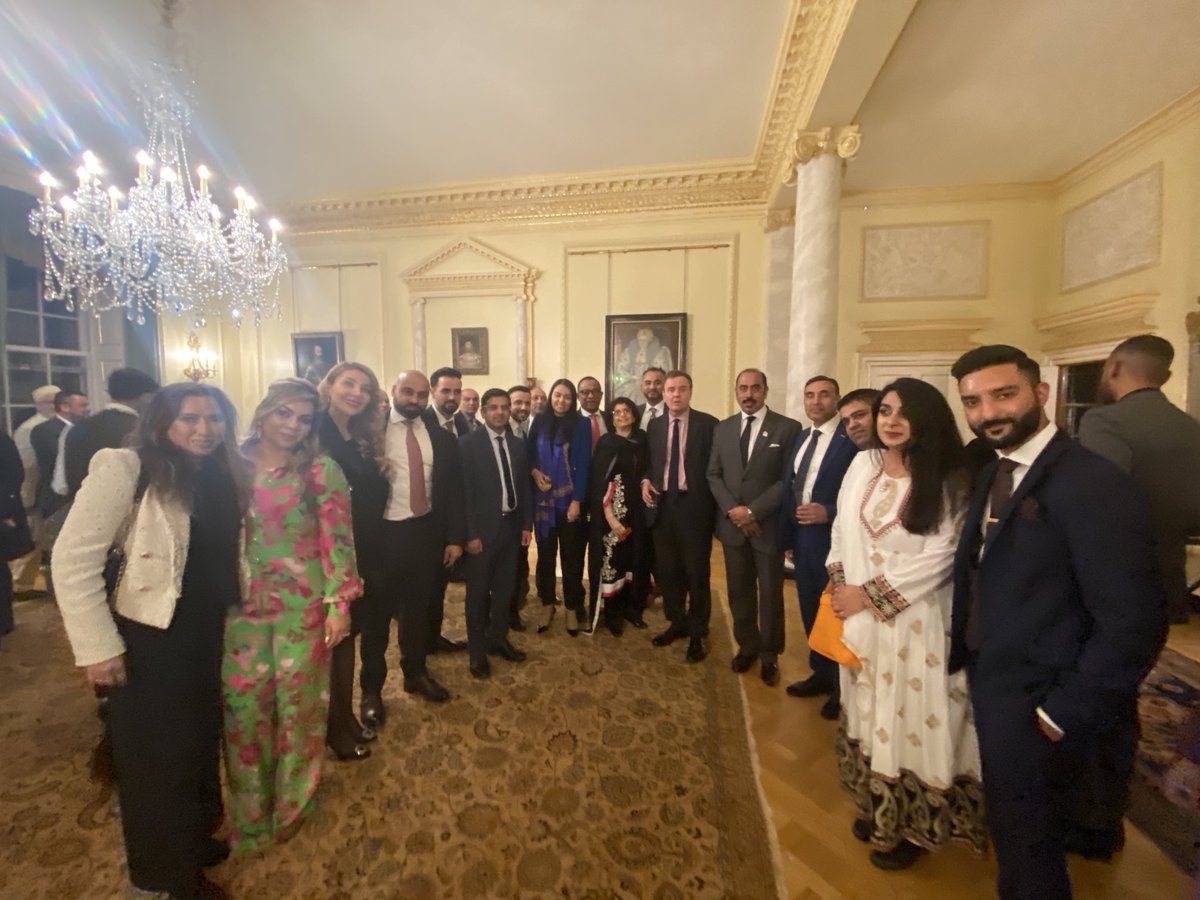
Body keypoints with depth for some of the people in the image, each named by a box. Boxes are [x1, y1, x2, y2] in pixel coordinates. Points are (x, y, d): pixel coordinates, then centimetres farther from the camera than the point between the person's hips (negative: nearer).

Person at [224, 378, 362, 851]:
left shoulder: (321, 471, -8)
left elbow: (338, 541, -9)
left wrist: (339, 603, -12)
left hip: (303, 605, -2)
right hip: (243, 606, 3)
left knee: (298, 702, 11)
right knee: (243, 705, 10)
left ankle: (291, 803, 36)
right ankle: (250, 808, 35)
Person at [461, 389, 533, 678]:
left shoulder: (518, 444, 7)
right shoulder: (469, 443, -9)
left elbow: (525, 486, 10)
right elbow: (465, 491, -12)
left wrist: (527, 524, 6)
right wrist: (470, 533, -15)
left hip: (511, 524, 5)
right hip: (482, 528, -5)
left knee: (505, 587, 15)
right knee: (478, 591, 9)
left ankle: (498, 639, 34)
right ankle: (478, 650, 25)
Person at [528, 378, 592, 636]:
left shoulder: (581, 424, -3)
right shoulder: (539, 422, 6)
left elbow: (583, 464, -7)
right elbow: (530, 454, 12)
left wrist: (577, 500, -13)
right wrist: (535, 472, -9)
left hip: (569, 500, -2)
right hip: (543, 500, 3)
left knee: (571, 556, 7)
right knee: (545, 554, 11)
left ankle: (572, 608, 21)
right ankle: (547, 605, 27)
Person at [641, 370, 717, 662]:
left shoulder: (708, 424, -5)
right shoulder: (654, 425, 9)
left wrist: (712, 505, -13)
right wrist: (646, 480, -4)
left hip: (694, 506, -4)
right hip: (663, 505, 5)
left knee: (696, 572, 7)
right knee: (666, 570, 14)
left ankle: (697, 634, 25)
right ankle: (677, 623, 35)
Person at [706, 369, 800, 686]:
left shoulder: (788, 427, -6)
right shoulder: (722, 429, 7)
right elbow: (713, 475, 5)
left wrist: (753, 510, -17)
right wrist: (732, 510, -10)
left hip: (768, 525, -3)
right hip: (732, 524, 3)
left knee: (770, 593, 10)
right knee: (739, 591, 14)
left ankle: (769, 655, 29)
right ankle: (747, 646, 33)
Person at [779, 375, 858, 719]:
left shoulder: (853, 438, -13)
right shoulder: (801, 437, 11)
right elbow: (789, 488, 10)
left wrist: (829, 512, -27)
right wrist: (787, 536, 10)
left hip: (832, 537, -7)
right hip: (801, 536, 7)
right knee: (810, 610, 18)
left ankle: (841, 686, 29)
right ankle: (820, 673, 38)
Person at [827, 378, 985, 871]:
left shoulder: (948, 480, -10)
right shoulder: (863, 464, 3)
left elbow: (940, 557, -15)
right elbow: (842, 530, 7)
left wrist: (870, 594, -15)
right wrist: (840, 588, -3)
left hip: (913, 620, -4)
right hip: (858, 615, 4)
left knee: (908, 718, 9)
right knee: (868, 713, 18)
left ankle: (910, 826, 33)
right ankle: (875, 805, 40)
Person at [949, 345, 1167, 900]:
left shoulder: (1092, 483, -23)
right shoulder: (992, 476, 3)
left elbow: (1134, 621, -24)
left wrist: (1064, 714, -19)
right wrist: (964, 658, 4)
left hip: (1035, 706, -7)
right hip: (993, 687, 7)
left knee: (1026, 846, 16)